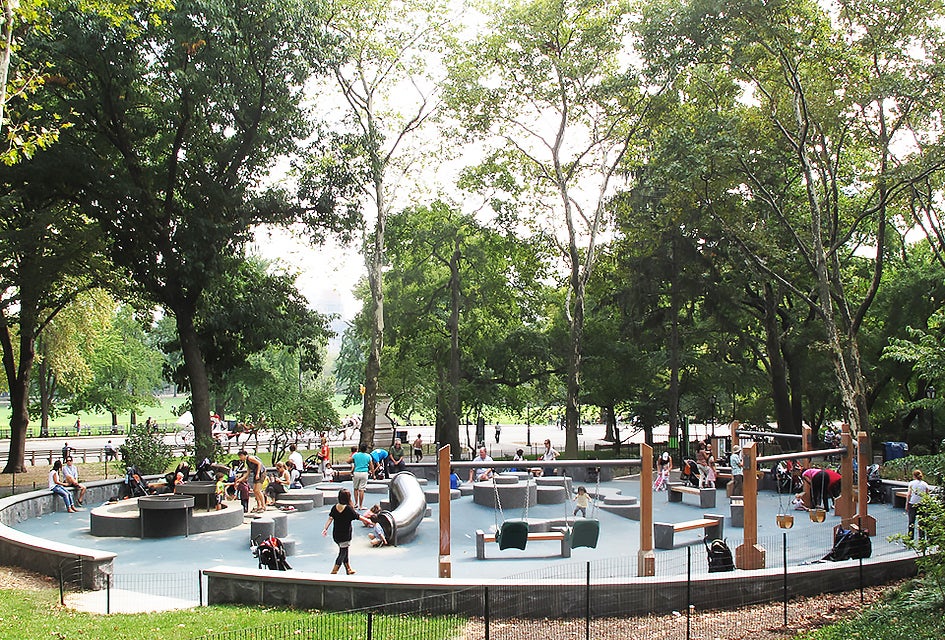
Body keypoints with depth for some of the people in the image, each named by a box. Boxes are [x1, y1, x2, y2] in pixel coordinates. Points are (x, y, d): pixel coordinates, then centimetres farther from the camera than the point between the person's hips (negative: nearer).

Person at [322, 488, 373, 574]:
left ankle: (349, 569, 33)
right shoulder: (348, 509, -17)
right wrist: (370, 522, 1)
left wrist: (325, 529, -16)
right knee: (343, 553, 5)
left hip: (335, 535, 6)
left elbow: (330, 518, -11)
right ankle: (334, 572, 0)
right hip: (345, 536, -6)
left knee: (344, 552, 20)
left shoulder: (335, 507, -2)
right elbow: (359, 517, -11)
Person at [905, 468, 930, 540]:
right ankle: (921, 537, 8)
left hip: (912, 504, -1)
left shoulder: (911, 483, -3)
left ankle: (911, 538, 7)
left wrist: (907, 504, 1)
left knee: (911, 522, 5)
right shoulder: (925, 484, 3)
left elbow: (908, 495, -4)